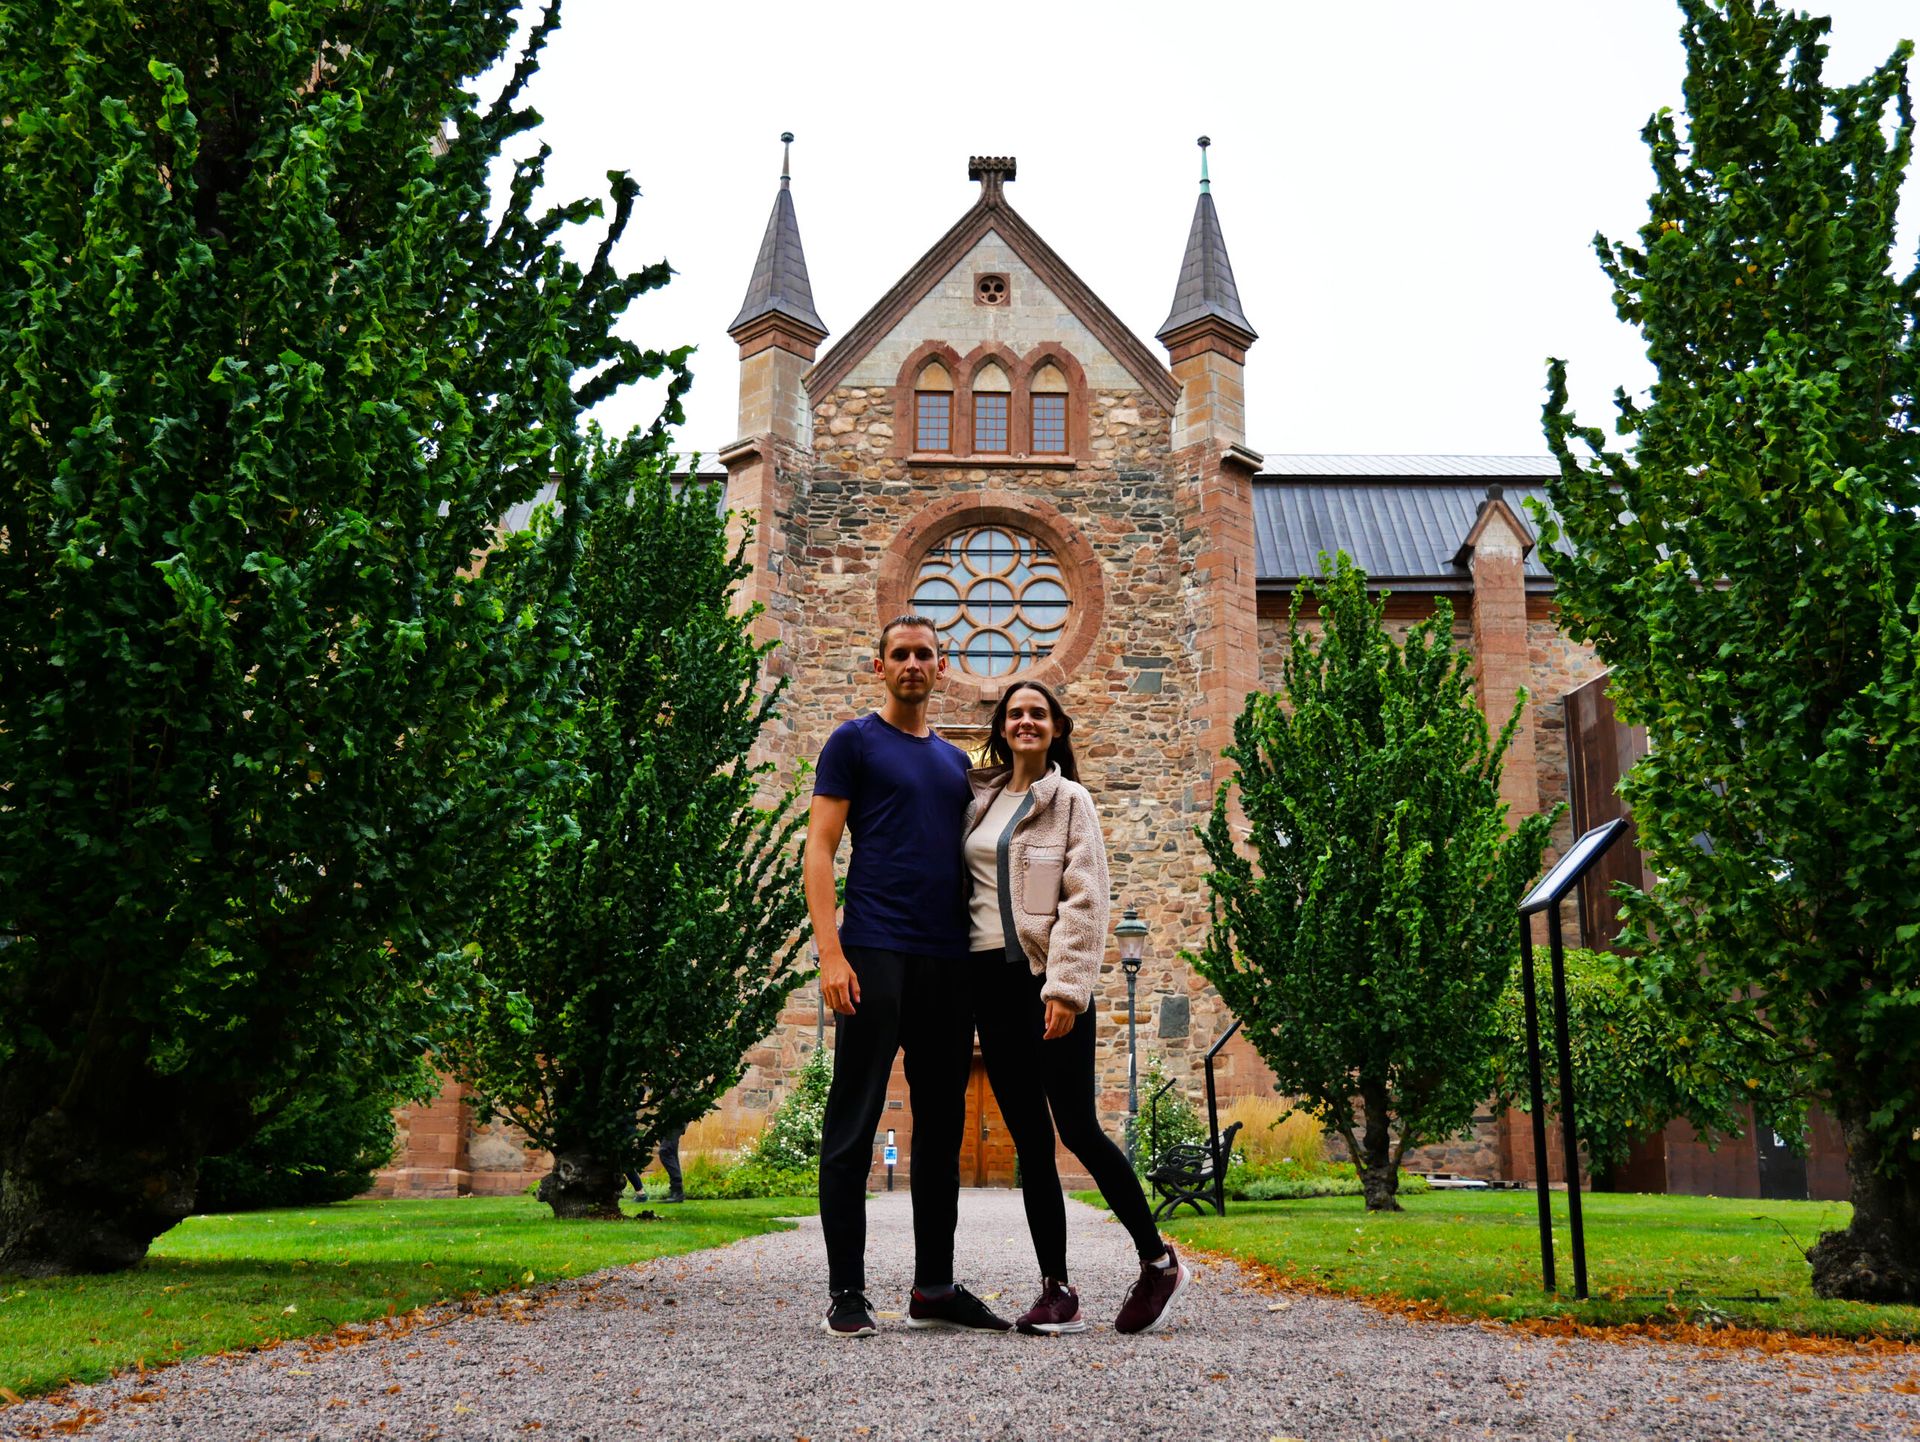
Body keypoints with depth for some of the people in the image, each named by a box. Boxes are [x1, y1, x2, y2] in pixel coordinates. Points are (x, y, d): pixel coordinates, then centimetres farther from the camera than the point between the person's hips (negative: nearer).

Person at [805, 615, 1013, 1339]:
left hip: (948, 961, 6)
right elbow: (819, 850, -5)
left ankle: (934, 1286, 19)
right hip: (876, 953, -6)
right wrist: (830, 952, -16)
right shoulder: (854, 742, 2)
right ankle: (846, 1291, 4)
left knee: (942, 1124, 10)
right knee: (855, 1123, -3)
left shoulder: (954, 761, 20)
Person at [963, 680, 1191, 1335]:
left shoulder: (1069, 799, 0)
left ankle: (1159, 1263, 12)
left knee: (1077, 1128, -5)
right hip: (992, 979, 5)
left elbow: (1085, 900, -8)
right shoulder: (976, 798, 14)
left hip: (1050, 981, -4)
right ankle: (1057, 1291, 8)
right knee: (1028, 1139, 4)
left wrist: (1065, 987, -15)